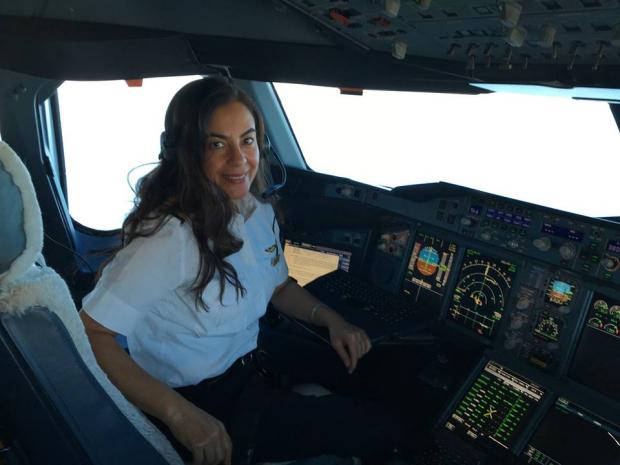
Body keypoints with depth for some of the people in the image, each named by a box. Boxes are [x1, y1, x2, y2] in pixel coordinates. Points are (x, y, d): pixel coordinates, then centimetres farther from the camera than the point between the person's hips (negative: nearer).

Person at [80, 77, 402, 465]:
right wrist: (179, 413, -33)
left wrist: (330, 318, -5)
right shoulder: (171, 236, -27)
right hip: (200, 406, -7)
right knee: (375, 430, -9)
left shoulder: (260, 212, -1)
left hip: (250, 369, 8)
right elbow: (90, 334, -27)